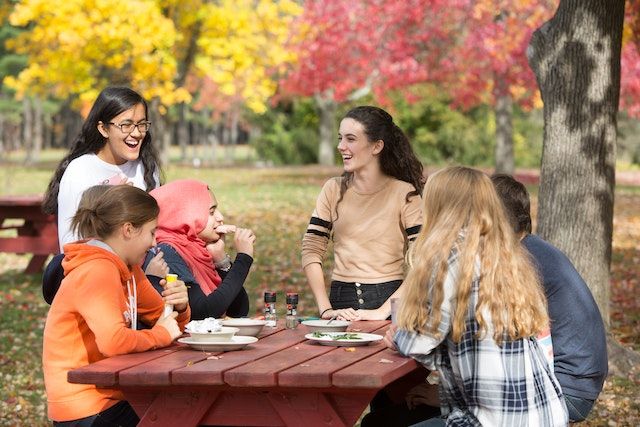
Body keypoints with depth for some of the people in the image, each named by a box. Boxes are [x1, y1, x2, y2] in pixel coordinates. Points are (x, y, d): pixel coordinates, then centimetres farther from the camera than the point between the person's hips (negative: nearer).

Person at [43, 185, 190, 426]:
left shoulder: (127, 268, 10)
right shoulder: (97, 272, -18)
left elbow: (162, 318, 17)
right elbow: (113, 341, -31)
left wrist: (179, 307, -5)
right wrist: (160, 335, -15)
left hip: (112, 396, 9)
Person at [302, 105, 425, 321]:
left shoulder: (404, 194, -2)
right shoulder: (333, 190, 9)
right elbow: (311, 251, 5)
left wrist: (383, 311, -16)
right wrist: (325, 309, -7)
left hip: (389, 298, -3)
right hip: (342, 301, 3)